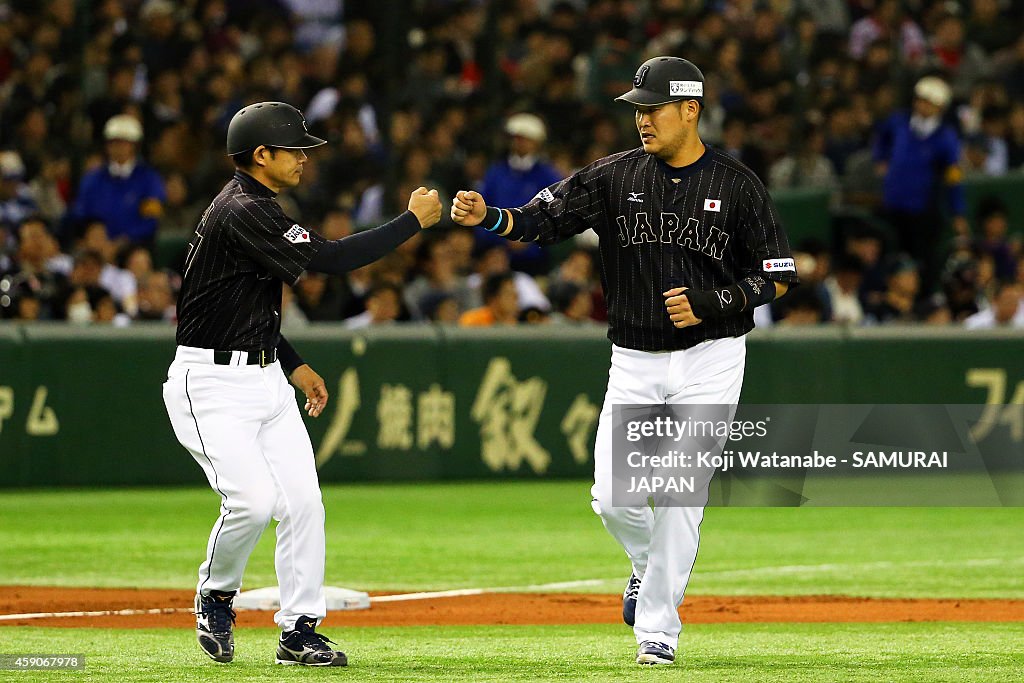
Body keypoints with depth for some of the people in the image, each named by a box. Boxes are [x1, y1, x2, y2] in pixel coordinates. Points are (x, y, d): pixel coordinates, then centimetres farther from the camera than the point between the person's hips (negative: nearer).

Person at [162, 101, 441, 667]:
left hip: (265, 380, 10)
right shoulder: (241, 213, -20)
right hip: (212, 383, -10)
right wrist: (413, 220, -18)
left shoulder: (256, 207, 13)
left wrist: (294, 365, 19)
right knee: (254, 499, -19)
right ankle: (215, 597, 8)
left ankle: (299, 630, 6)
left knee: (302, 501, 0)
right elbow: (330, 259, -26)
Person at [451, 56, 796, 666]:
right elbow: (542, 220, -6)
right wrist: (488, 217, -26)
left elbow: (779, 274, -3)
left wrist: (713, 303, -17)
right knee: (613, 496, -2)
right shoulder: (616, 176, 2)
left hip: (709, 359, -3)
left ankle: (659, 627, 3)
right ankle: (650, 564, 30)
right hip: (634, 362, 3)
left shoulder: (737, 185, -5)